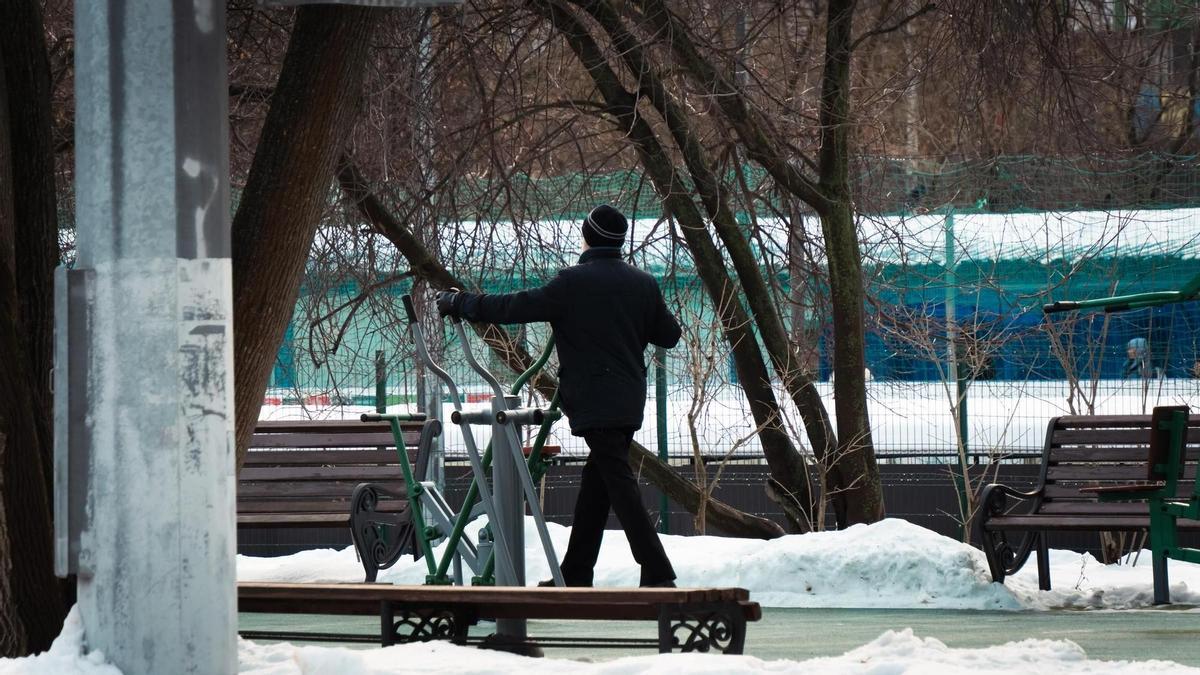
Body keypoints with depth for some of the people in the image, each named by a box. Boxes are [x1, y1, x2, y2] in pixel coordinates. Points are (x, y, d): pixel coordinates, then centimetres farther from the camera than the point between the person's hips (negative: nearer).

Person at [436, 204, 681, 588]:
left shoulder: (573, 283, -10)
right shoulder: (643, 284, 8)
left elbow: (513, 308, -8)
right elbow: (669, 335, 16)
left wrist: (459, 303, 4)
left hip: (595, 402, -7)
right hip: (630, 401, 7)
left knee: (618, 483, -9)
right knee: (595, 483, 13)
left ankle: (658, 574, -17)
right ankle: (575, 574, 18)